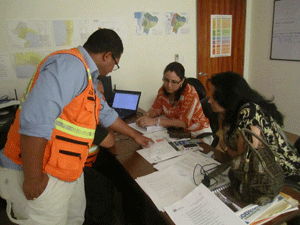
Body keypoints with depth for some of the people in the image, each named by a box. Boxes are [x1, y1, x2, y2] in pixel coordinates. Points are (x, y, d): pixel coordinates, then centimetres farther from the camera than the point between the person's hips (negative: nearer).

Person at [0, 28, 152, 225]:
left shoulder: (87, 77, 12)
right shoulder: (69, 65, -23)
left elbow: (105, 113, 23)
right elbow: (35, 120, -32)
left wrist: (135, 135, 31)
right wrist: (33, 178, -25)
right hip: (42, 177, -9)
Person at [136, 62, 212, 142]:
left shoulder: (190, 93, -25)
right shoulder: (163, 89, -6)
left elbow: (183, 122, -29)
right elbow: (156, 109, 4)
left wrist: (155, 121, -35)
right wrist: (145, 117, -19)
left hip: (197, 132, -5)